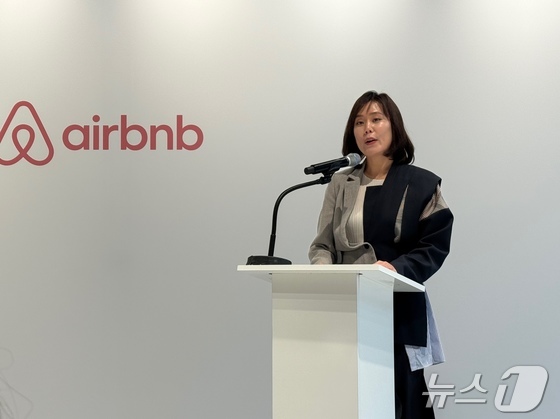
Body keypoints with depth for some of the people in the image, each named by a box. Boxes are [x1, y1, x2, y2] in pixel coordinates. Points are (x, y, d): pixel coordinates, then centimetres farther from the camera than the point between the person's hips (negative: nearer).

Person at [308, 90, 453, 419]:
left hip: (401, 311, -2)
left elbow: (435, 245, -3)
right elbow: (322, 245, 8)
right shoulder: (340, 184, 10)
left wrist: (397, 268, -20)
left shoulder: (422, 184, 3)